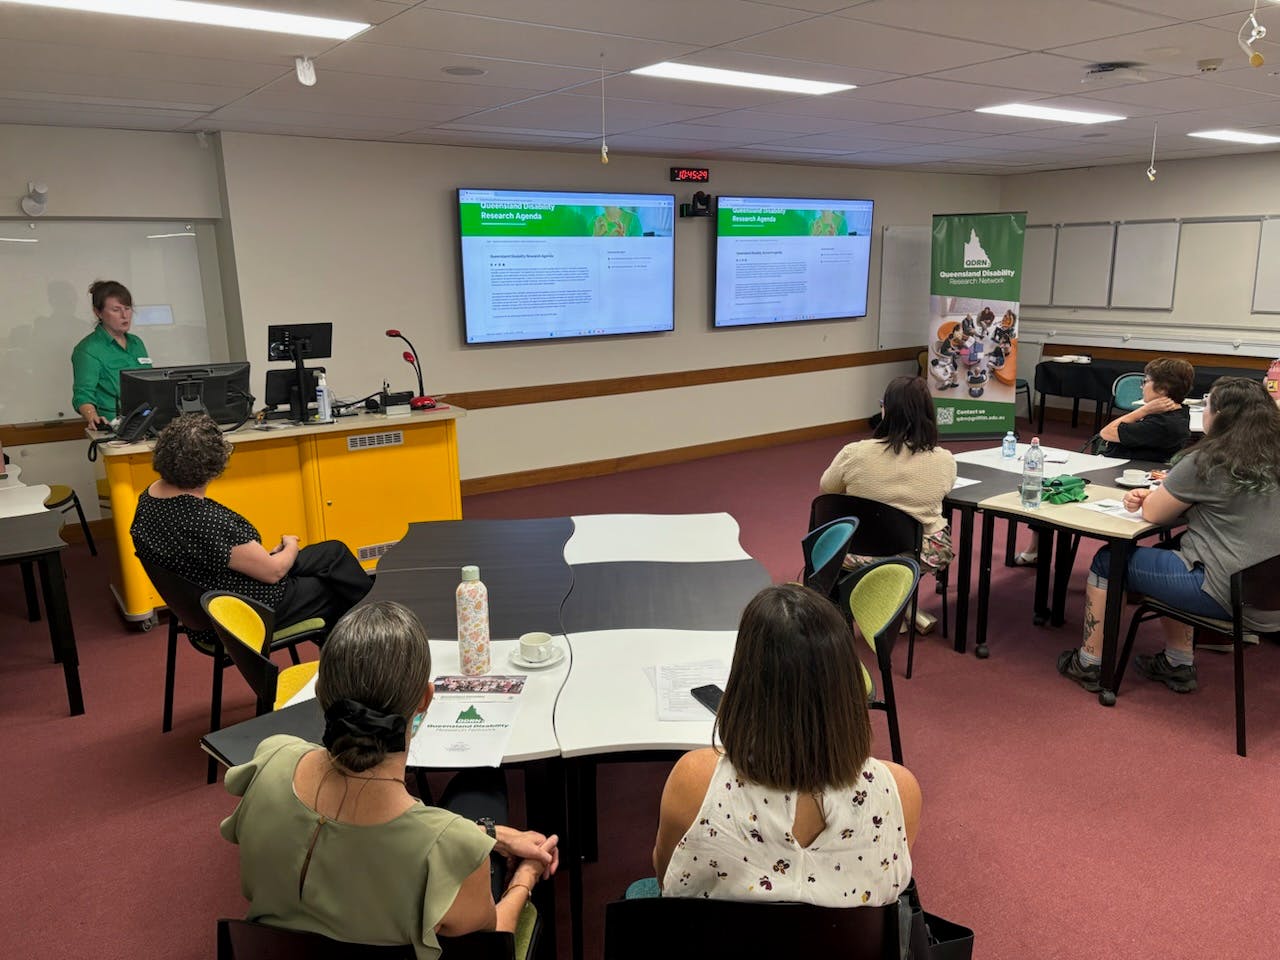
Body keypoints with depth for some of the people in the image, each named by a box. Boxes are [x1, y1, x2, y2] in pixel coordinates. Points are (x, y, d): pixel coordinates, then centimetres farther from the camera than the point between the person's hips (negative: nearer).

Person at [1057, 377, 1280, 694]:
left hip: (1227, 594, -8)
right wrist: (1154, 495, 7)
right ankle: (1178, 664, 30)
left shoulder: (1208, 462, -15)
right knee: (1167, 552, 30)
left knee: (1107, 560, 7)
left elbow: (1153, 513, -6)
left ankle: (1088, 664, 17)